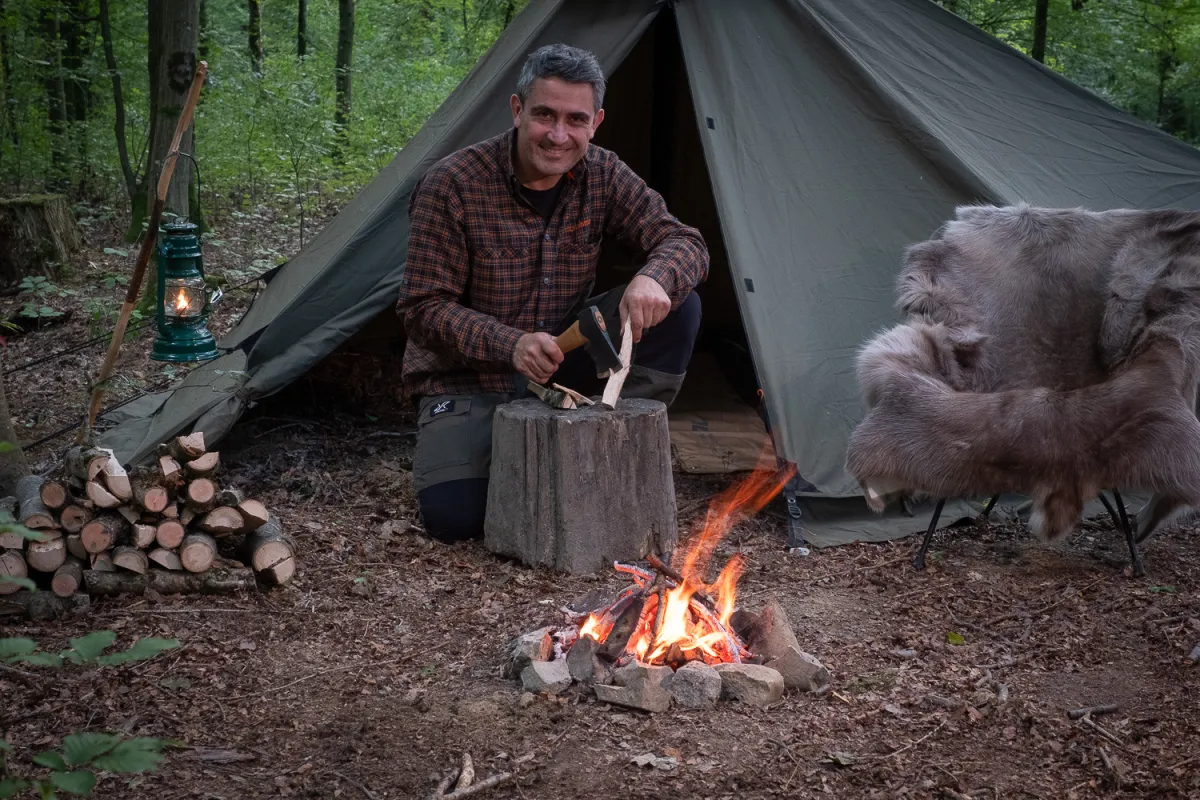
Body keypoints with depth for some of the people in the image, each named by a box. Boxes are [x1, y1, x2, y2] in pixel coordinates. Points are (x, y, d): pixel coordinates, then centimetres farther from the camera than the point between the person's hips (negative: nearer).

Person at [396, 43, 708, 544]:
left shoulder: (603, 177, -7)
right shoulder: (452, 185, -19)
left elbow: (685, 243, -9)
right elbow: (423, 308, -18)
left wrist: (653, 278, -34)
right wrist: (512, 345, -33)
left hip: (562, 363, 4)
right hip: (467, 379, -4)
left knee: (676, 304, -17)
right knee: (455, 515, -27)